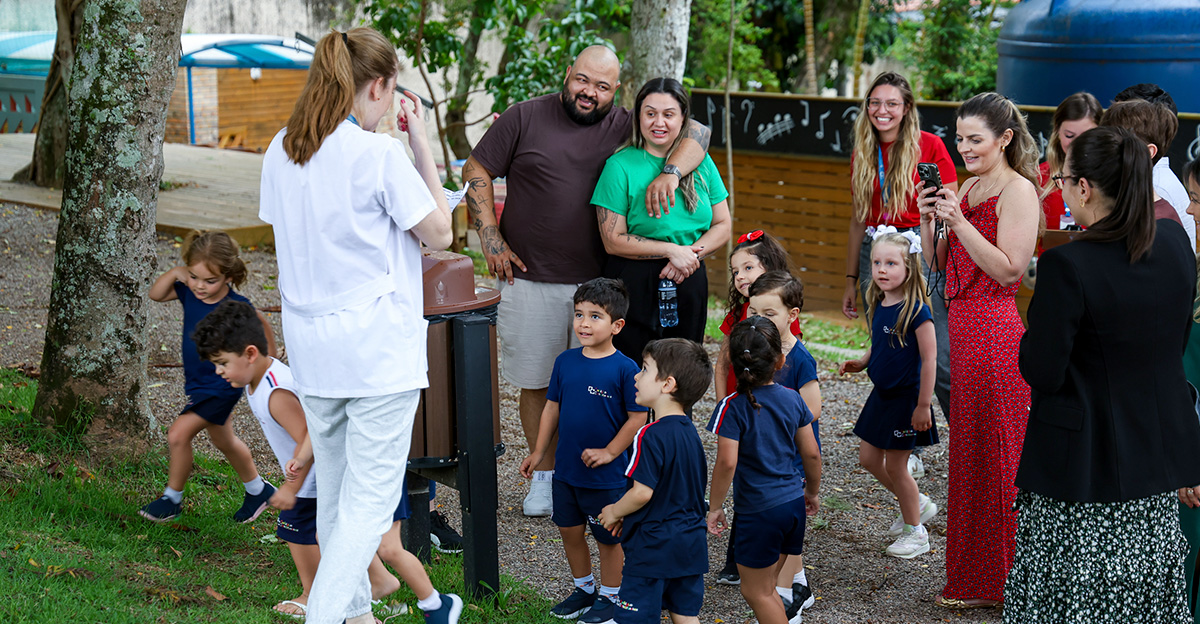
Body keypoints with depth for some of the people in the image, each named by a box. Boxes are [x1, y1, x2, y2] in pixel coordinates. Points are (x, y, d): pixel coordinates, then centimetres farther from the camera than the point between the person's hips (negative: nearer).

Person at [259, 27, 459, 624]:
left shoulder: (281, 150, 5)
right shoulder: (379, 154, -15)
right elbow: (438, 232, -7)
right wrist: (421, 143, -1)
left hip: (309, 342, 7)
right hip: (378, 347, -7)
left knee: (333, 488, 18)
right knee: (370, 495, -1)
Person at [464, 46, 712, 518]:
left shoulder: (624, 126, 3)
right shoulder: (525, 118, 1)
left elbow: (696, 132, 2)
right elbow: (476, 172, 6)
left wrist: (670, 172, -18)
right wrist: (492, 240, -1)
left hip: (597, 283, 1)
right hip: (529, 278, 0)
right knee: (535, 382, 6)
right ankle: (545, 474, 22)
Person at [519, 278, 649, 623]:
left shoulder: (624, 369, -15)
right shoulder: (566, 362, 0)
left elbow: (637, 417, -12)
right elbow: (552, 408, 9)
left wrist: (609, 452, -15)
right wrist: (538, 452, 10)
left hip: (606, 475, -5)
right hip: (566, 469, 5)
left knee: (608, 537, 10)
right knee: (570, 530, 17)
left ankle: (609, 596, 28)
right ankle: (583, 588, 37)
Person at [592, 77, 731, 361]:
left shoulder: (702, 163, 7)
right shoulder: (620, 166, -7)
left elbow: (722, 226, 7)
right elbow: (613, 240, -11)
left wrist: (692, 253, -11)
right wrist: (672, 250, -17)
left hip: (690, 285, 4)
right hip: (634, 284, -4)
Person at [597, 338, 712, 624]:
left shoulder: (651, 436, -20)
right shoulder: (691, 433, 7)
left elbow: (643, 493, -22)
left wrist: (615, 512, -2)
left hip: (653, 547, -8)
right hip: (691, 544, 8)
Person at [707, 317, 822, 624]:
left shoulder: (732, 407, -15)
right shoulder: (792, 398, 0)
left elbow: (727, 462, -21)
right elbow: (811, 453, 5)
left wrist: (714, 507, -9)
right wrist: (812, 492, 21)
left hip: (759, 511, -6)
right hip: (793, 502, 6)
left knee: (756, 591, 9)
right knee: (765, 587, 20)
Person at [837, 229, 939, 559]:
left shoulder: (916, 310, -21)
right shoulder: (879, 305, 3)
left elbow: (929, 359, -20)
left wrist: (923, 405, -19)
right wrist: (861, 362, 0)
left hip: (906, 397, -8)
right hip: (882, 394, 8)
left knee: (895, 465, 2)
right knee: (869, 459, 14)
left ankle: (915, 532, 19)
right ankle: (918, 503, 34)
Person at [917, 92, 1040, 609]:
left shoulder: (1019, 190, -10)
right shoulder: (968, 187, 14)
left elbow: (1009, 268, -18)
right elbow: (938, 261, 16)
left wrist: (958, 220, -21)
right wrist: (928, 218, 0)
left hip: (994, 331, -9)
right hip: (963, 327, 9)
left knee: (995, 455, -1)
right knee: (967, 451, 14)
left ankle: (997, 583, 8)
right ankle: (972, 579, 24)